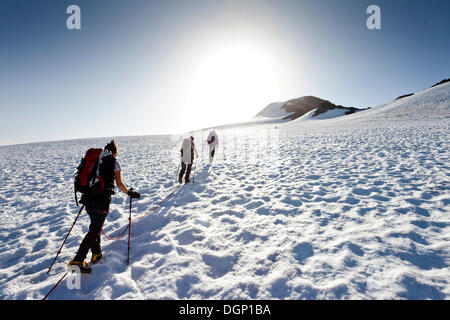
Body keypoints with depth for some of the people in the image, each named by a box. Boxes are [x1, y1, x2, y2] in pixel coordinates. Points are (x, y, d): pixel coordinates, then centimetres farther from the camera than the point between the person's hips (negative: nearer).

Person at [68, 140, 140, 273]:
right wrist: (130, 193, 13)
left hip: (89, 198, 6)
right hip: (102, 200, -6)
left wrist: (84, 196, 31)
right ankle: (78, 260, -6)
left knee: (95, 226, 20)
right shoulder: (114, 163, 1)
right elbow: (119, 184, -2)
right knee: (94, 231, -1)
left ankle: (96, 254, 28)